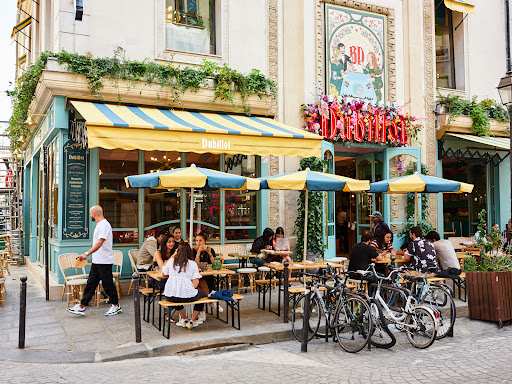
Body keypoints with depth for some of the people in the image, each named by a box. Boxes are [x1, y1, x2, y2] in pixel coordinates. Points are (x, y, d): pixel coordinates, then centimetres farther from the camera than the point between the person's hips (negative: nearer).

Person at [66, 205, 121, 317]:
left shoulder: (104, 225, -17)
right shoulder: (99, 224, 16)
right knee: (90, 284, 9)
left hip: (104, 261, -10)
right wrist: (88, 254, 24)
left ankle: (116, 306, 12)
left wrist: (87, 254, -30)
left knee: (108, 284, -1)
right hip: (96, 261, 10)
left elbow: (100, 243, -26)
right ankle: (82, 307, 12)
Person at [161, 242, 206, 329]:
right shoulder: (192, 264, -1)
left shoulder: (171, 261, 5)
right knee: (202, 294, 28)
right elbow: (195, 283, -6)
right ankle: (192, 321, 23)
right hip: (187, 295, -3)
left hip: (170, 296, 3)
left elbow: (164, 274, 19)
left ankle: (184, 319, 33)